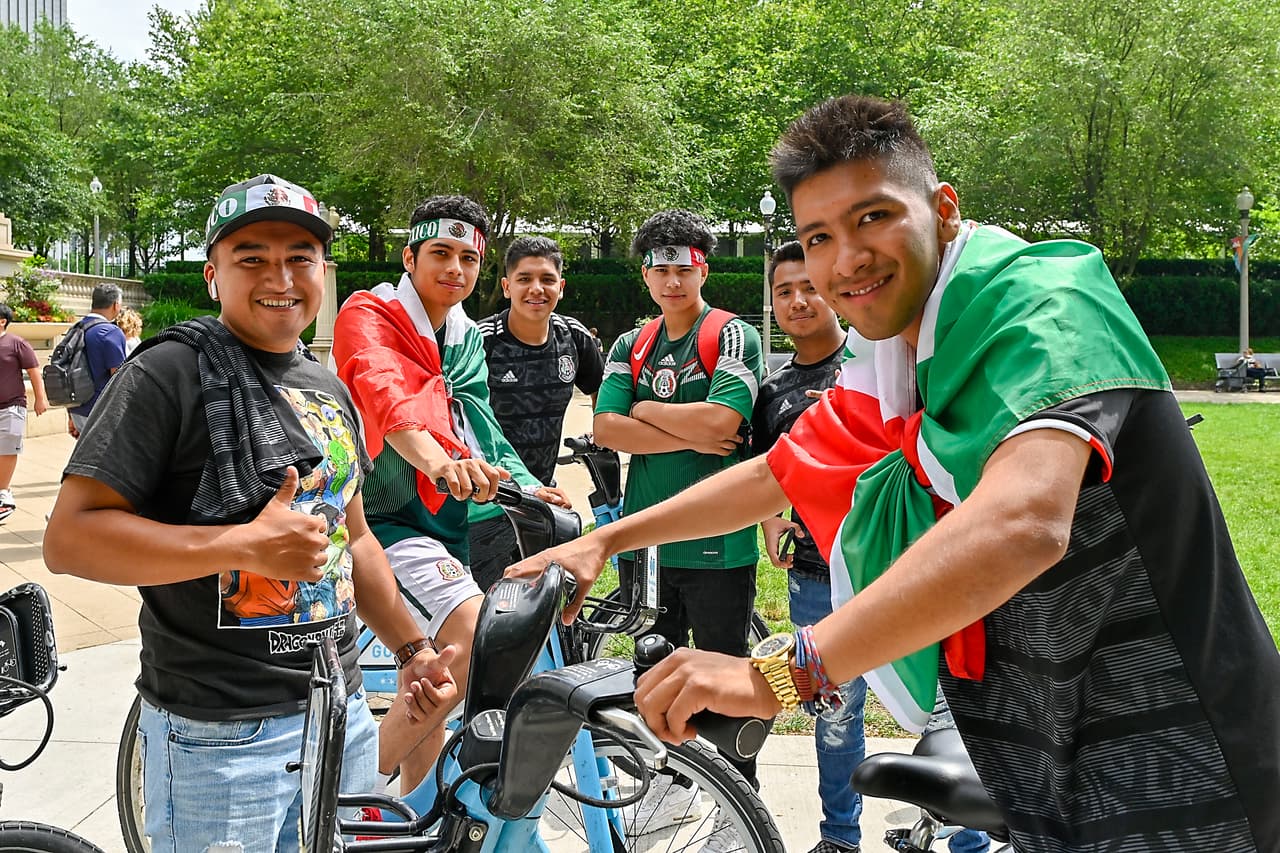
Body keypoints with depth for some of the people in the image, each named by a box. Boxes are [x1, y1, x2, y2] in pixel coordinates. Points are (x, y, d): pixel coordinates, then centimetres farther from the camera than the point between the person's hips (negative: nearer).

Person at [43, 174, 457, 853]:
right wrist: (244, 545, -26)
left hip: (342, 714, 7)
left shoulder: (329, 389, 13)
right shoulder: (172, 371, -11)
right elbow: (69, 537, -18)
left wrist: (412, 648, 15)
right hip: (220, 736, -7)